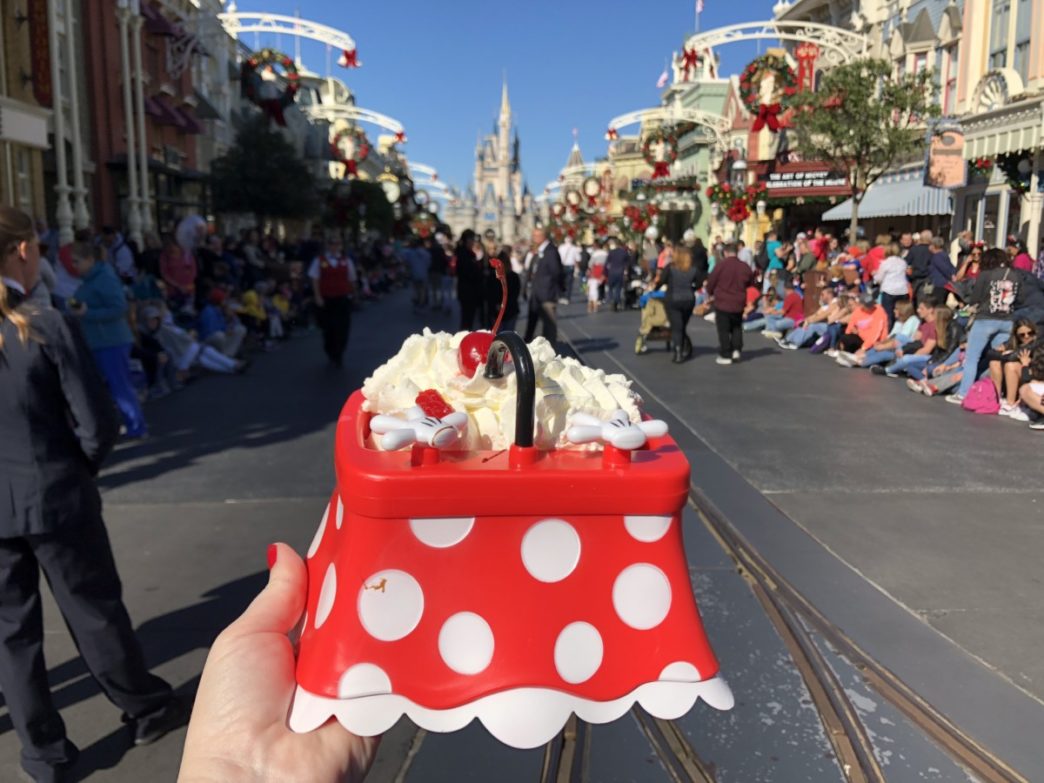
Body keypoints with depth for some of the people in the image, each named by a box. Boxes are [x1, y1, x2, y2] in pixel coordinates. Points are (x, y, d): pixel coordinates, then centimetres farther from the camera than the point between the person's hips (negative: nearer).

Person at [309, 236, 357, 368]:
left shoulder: (346, 261, 5)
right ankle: (330, 352, 28)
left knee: (342, 328, -4)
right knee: (328, 327, 6)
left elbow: (352, 280, 10)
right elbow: (315, 280, -1)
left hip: (343, 299, 1)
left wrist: (351, 294, 5)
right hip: (326, 299, -1)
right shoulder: (319, 260, 0)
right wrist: (318, 297, -9)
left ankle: (338, 355, 10)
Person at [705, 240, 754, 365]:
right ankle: (737, 349, 11)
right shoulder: (745, 267, -1)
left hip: (722, 303, -4)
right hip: (738, 304, 4)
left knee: (723, 330, 4)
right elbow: (751, 283, 13)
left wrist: (711, 294, 14)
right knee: (737, 327, 22)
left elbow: (710, 283, -6)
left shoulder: (720, 266, -14)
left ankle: (725, 355, 5)